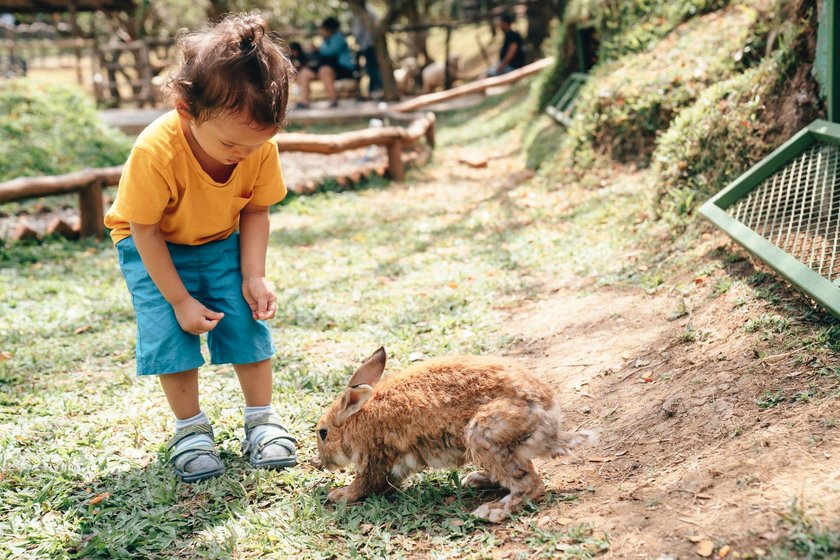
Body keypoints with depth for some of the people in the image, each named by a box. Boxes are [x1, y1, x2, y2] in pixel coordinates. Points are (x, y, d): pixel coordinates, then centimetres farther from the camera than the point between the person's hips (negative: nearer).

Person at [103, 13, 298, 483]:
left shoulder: (261, 146, -25)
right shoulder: (155, 152, -37)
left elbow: (256, 211, -9)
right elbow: (145, 230, -25)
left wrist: (253, 275, -18)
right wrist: (179, 300, -22)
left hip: (222, 243, 3)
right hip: (154, 246, -3)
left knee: (247, 318, -6)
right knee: (169, 330, -14)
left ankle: (263, 419, 9)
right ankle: (190, 428, 2)